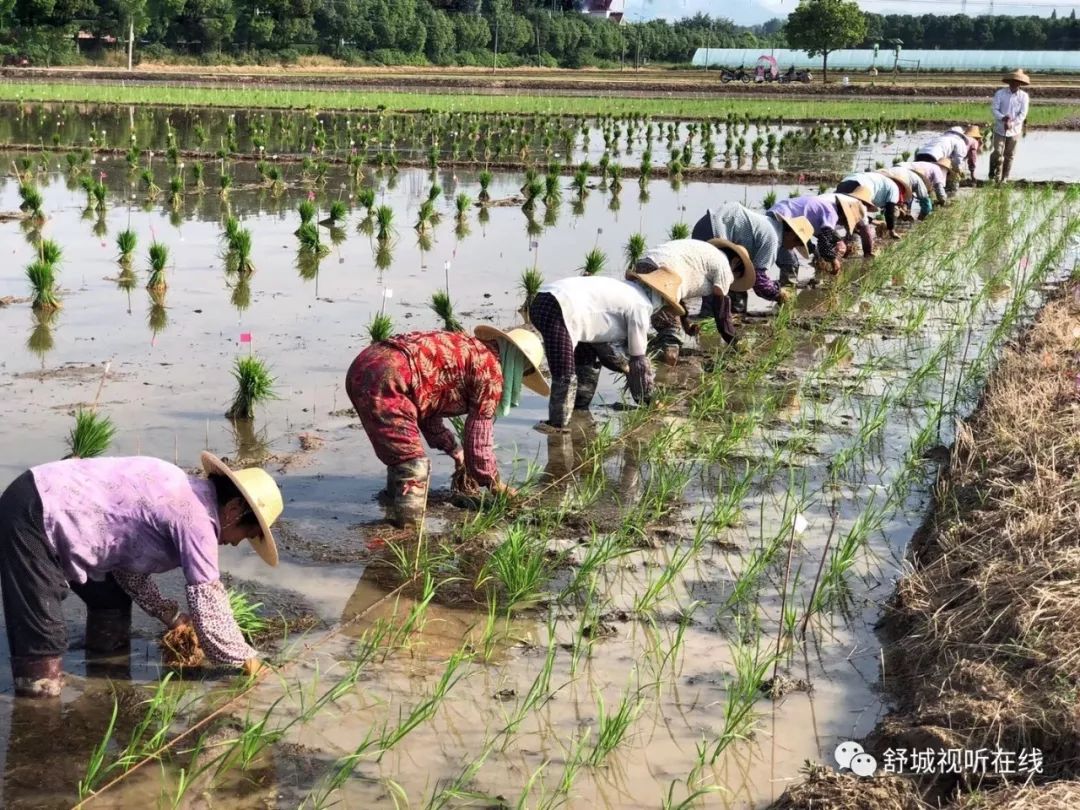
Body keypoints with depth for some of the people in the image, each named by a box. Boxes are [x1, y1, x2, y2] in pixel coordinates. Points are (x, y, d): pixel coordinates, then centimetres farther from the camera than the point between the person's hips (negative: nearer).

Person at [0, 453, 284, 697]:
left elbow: (128, 556, 22)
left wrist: (171, 616, 22)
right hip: (33, 516, -10)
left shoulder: (183, 495, 13)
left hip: (52, 504, 11)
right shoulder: (197, 520, -15)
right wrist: (245, 657, 0)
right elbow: (207, 604, -14)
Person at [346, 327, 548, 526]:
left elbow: (427, 408, 37)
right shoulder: (491, 371, 2)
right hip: (384, 379, -10)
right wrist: (495, 483, 20)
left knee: (400, 453, 26)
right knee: (413, 465, -4)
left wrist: (455, 450, 44)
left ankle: (398, 516, 37)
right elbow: (478, 438, 6)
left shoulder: (465, 350, 28)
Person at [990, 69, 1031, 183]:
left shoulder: (1023, 96, -3)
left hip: (1014, 130, 1)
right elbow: (994, 108, -7)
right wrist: (1002, 118, -24)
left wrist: (1012, 123, -20)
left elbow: (1023, 114, -7)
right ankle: (994, 174, 14)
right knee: (998, 153, -8)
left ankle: (1004, 178, 19)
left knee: (1009, 155, 7)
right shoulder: (1000, 93, -5)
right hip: (1000, 129, -1)